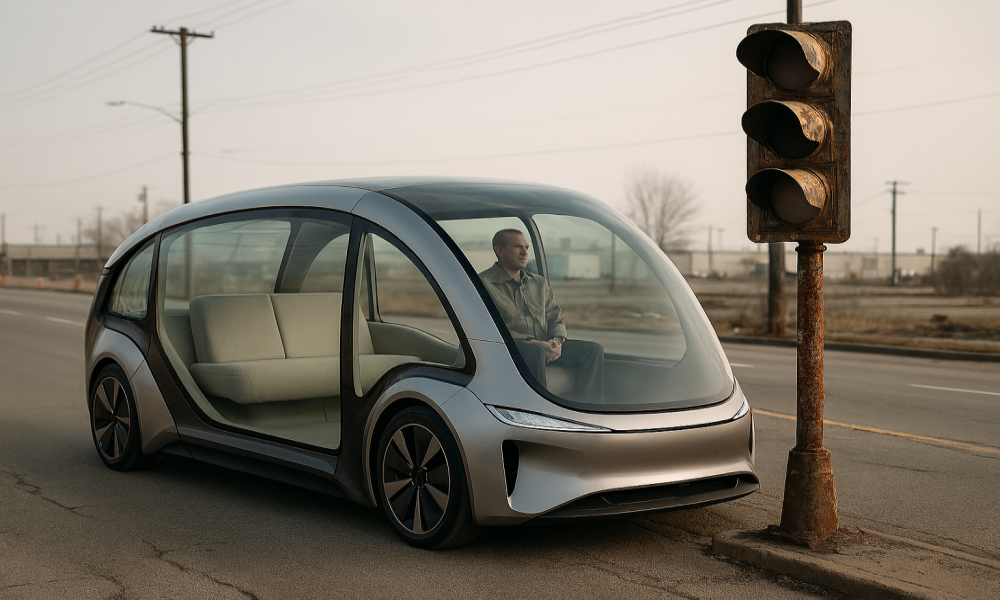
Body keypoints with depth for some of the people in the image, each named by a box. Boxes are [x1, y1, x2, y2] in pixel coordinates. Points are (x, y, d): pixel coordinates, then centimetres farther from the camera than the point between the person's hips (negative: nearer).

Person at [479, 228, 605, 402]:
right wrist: (529, 341, -21)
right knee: (536, 350, -39)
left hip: (545, 345, 7)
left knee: (594, 349, -12)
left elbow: (556, 318, 22)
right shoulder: (484, 283, 1)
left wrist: (557, 340, -4)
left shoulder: (539, 283, 24)